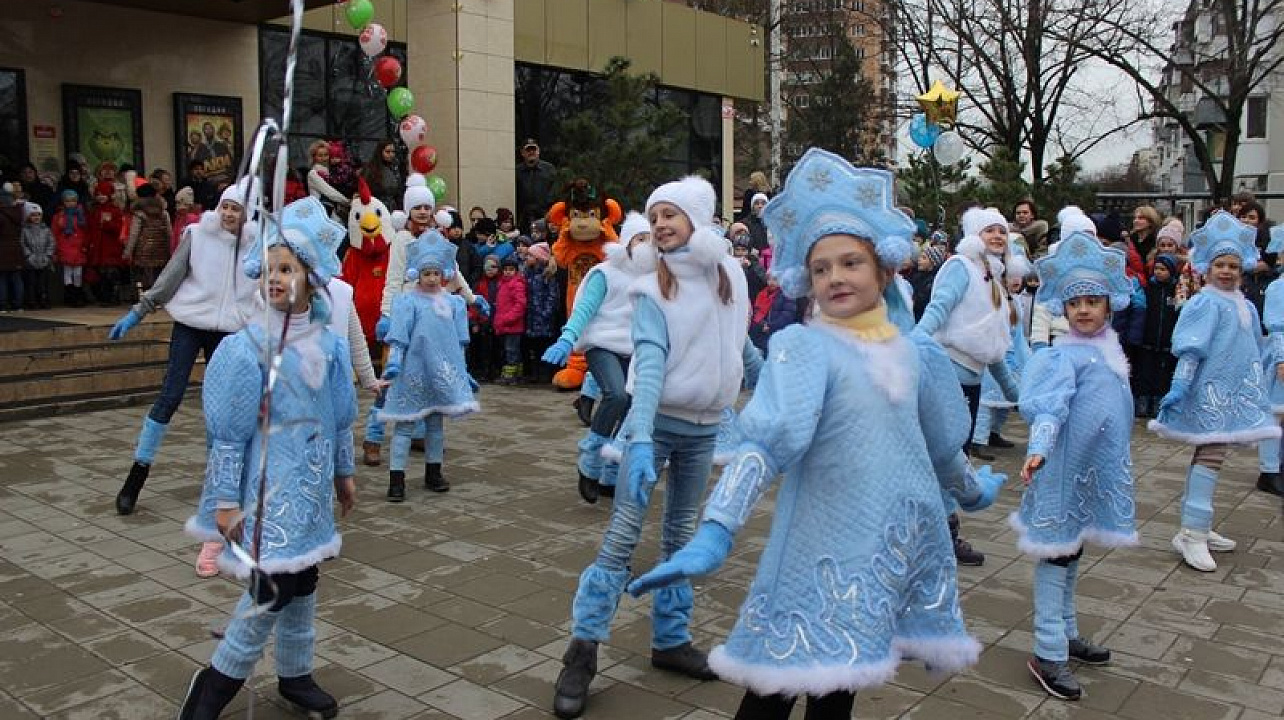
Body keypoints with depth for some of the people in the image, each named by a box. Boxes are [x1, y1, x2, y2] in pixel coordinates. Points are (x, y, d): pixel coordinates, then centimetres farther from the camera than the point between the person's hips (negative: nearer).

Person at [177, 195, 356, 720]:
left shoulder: (329, 346, 1)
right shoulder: (248, 347, -13)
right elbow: (227, 431, -11)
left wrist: (343, 472, 17)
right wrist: (225, 499, -11)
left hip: (309, 487, 5)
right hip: (267, 489, -5)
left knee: (302, 584, 14)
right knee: (270, 591, -6)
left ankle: (295, 675, 32)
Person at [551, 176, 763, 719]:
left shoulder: (731, 275, 2)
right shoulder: (653, 288, -11)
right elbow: (649, 362, -24)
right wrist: (640, 438, -35)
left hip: (705, 426, 4)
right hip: (656, 420, -4)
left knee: (680, 534, 14)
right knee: (622, 535, -6)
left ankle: (670, 640, 26)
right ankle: (582, 650, 2)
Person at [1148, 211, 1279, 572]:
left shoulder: (1245, 306, 13)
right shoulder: (1206, 303, -13)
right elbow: (1191, 350, -18)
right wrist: (1178, 388, -23)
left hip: (1235, 391, 9)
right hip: (1211, 390, -9)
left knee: (1210, 454, 12)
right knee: (1211, 455, -11)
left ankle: (1198, 528, 20)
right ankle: (1192, 534, -10)